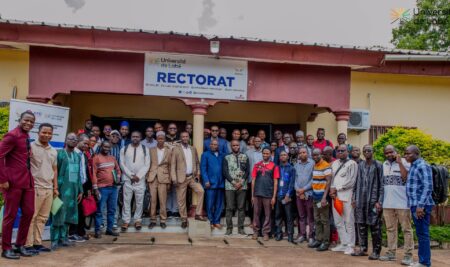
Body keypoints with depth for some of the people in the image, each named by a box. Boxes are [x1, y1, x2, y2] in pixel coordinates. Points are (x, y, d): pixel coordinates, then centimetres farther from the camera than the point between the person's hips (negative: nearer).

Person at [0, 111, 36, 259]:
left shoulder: (27, 136, 15)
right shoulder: (13, 135, -10)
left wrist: (29, 176, 10)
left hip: (28, 180, 8)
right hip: (14, 181, -8)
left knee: (29, 212, 9)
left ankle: (20, 245, 22)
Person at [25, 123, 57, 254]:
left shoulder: (53, 151, 15)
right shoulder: (31, 147, -5)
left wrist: (55, 187, 17)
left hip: (49, 189, 6)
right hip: (35, 187, -6)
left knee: (43, 217, 10)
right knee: (31, 216, -2)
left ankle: (37, 243, 17)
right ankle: (28, 244, 5)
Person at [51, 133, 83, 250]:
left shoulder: (77, 156, 16)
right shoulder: (59, 153, -1)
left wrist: (80, 190, 13)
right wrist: (55, 189, -13)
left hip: (73, 189, 5)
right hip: (62, 188, -5)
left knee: (69, 215, 8)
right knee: (59, 214, -4)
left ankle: (63, 237, 17)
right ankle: (55, 240, 2)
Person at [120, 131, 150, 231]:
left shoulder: (145, 149, 3)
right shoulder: (124, 149, 4)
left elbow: (147, 165, -2)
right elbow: (122, 164, 0)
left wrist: (138, 176, -11)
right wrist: (131, 175, -10)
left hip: (140, 179, 0)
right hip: (127, 178, 0)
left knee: (139, 201, 5)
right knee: (126, 200, 3)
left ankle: (137, 220, 17)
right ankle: (126, 220, 12)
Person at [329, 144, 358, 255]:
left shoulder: (352, 164, -3)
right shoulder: (334, 163, 18)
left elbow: (351, 181, -9)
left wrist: (337, 189, -8)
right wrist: (332, 189, -2)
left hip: (346, 195, -6)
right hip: (335, 196, 6)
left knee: (349, 222, -3)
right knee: (338, 222, 9)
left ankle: (350, 246, 4)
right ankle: (344, 244, 19)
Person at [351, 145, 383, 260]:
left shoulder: (378, 165, -3)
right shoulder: (360, 165, 12)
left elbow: (381, 184, -6)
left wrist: (379, 201, -12)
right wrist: (354, 197, 8)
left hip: (373, 200, -5)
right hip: (361, 200, 5)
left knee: (374, 226, 0)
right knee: (361, 225, 9)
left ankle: (376, 251, 9)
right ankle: (363, 248, 20)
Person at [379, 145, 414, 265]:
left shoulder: (404, 162, -3)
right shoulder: (384, 165, 13)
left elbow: (406, 178, -17)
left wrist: (399, 162, -16)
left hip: (402, 202, -6)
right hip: (387, 203, 6)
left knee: (406, 229, 0)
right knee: (390, 228, 11)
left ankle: (408, 254, 4)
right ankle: (391, 252, 19)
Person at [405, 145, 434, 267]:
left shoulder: (422, 166, -12)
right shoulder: (414, 166, 17)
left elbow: (428, 187, -20)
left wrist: (420, 205, -23)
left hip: (421, 205, -10)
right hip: (415, 205, 10)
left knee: (423, 233, -5)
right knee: (420, 233, 13)